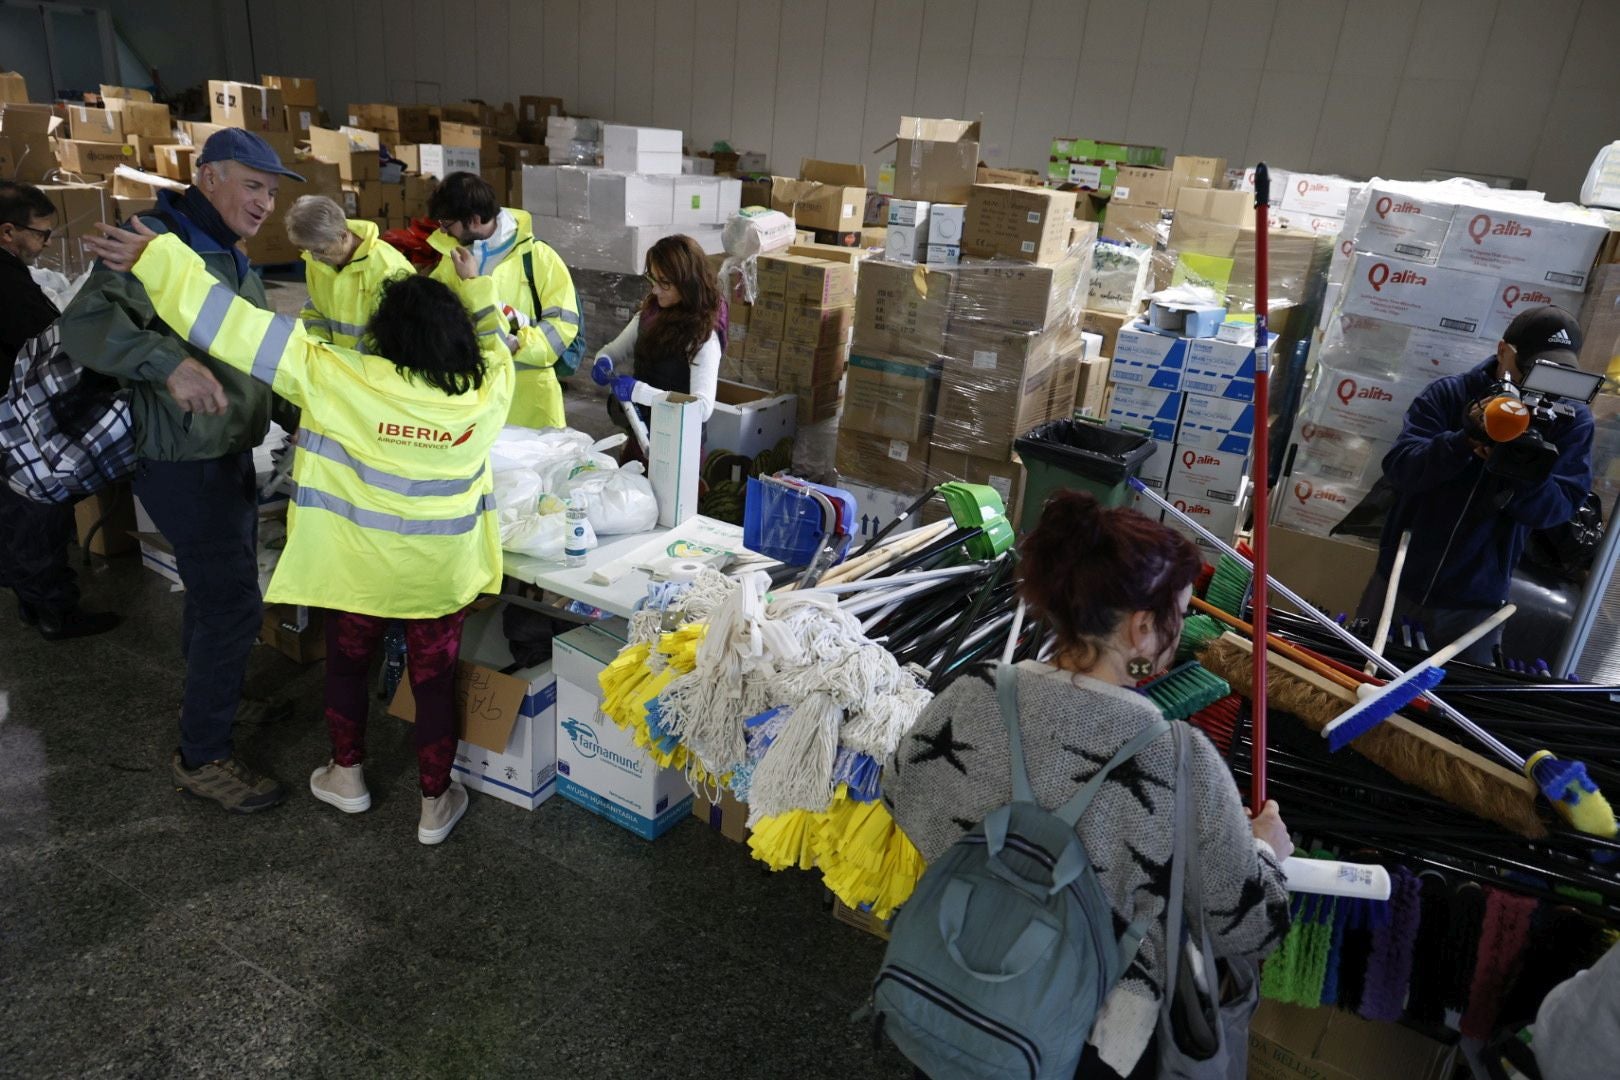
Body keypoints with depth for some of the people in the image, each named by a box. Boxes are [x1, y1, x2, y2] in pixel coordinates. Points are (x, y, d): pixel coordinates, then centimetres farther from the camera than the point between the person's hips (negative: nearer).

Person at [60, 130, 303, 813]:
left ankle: (212, 699, 43)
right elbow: (84, 324, -28)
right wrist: (170, 362, -41)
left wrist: (299, 420, 15)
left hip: (230, 455, 10)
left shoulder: (232, 259, 15)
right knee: (233, 605, -7)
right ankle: (202, 757, 8)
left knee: (217, 590, 23)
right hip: (184, 467, -10)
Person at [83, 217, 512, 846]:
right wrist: (475, 289, 19)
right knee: (435, 680, 13)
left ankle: (347, 776, 42)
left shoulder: (336, 379, -19)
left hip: (357, 565, -1)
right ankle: (436, 804, 27)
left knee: (347, 663, 24)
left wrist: (157, 258, -11)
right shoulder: (484, 392, -12)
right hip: (442, 573, 1)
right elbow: (495, 348, 12)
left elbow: (240, 330, -17)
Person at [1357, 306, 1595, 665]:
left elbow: (1557, 508, -12)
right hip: (1401, 582, 0)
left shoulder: (1572, 421, -4)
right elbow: (1398, 469, -17)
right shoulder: (1448, 393, -6)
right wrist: (1465, 441, -33)